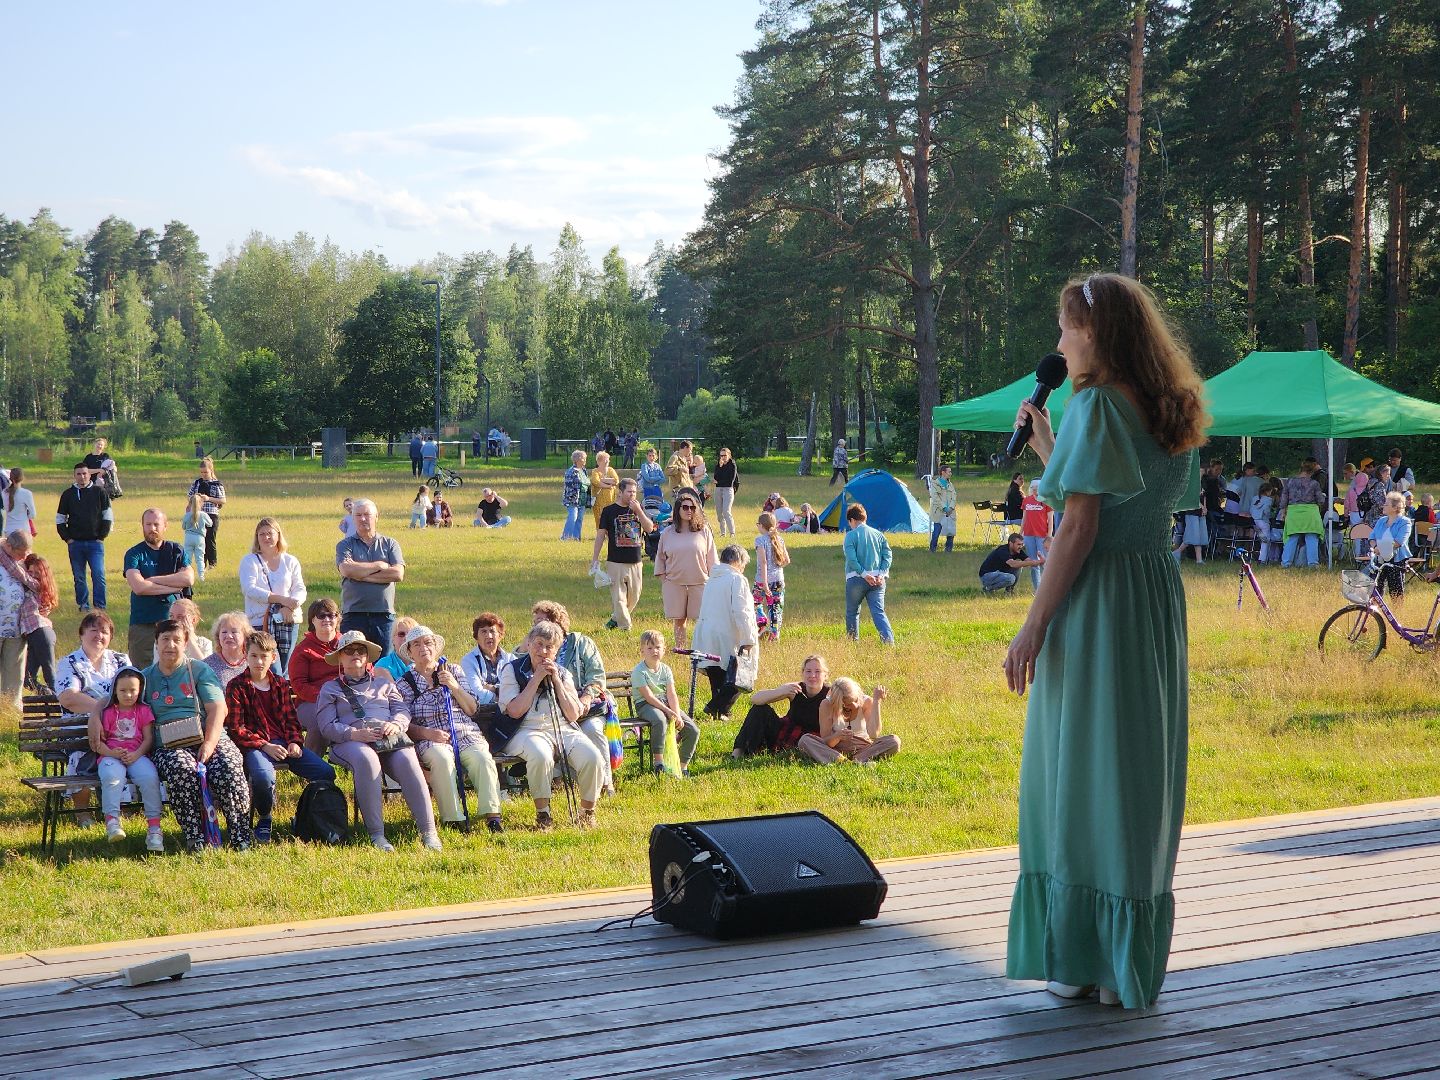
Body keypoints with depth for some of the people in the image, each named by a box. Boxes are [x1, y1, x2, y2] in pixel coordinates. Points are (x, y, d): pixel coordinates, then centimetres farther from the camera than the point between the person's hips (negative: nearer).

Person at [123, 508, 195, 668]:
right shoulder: (134, 554, 2)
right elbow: (138, 587, -14)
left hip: (173, 620, 1)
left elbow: (189, 578, -9)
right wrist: (174, 586, -10)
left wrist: (151, 580, -10)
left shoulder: (176, 551, 9)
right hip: (142, 624, -1)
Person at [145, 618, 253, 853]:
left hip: (208, 738, 0)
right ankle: (194, 838, -30)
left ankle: (241, 836, -23)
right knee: (182, 769, -37)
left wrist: (209, 743, -13)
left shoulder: (199, 671, 14)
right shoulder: (146, 677, 19)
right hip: (169, 747, 0)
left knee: (228, 767, -33)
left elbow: (218, 709, 3)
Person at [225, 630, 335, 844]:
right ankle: (264, 820, -7)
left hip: (283, 744, 5)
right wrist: (265, 746, -14)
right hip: (254, 745, -5)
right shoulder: (236, 687, 2)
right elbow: (235, 729, -4)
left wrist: (295, 742, -3)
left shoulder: (281, 684, 17)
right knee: (263, 777, -39)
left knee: (326, 772, -17)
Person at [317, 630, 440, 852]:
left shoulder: (383, 683, 31)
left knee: (407, 761, -33)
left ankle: (428, 832, -38)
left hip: (390, 736, 2)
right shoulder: (330, 689, 22)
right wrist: (354, 733, -13)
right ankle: (376, 834, -41)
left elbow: (402, 712, 16)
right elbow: (327, 726, 7)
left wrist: (396, 725, -9)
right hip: (350, 741, -2)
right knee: (366, 759, -40)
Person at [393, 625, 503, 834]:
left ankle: (492, 817, -34)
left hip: (466, 733, 2)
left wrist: (454, 686, -4)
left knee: (482, 758, -31)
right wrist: (427, 733, -16)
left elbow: (472, 709, 12)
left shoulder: (454, 671, 19)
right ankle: (453, 819, -36)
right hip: (430, 739, -2)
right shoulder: (403, 684, 13)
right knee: (441, 758, -37)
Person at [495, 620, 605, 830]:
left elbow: (573, 716, 3)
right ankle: (543, 814, -21)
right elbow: (515, 711, -11)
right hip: (527, 731, -4)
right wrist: (537, 678, -9)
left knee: (593, 758, -25)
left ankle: (587, 812, -3)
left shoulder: (562, 673, 14)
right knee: (541, 755, -39)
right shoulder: (512, 670, 3)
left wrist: (556, 681, -3)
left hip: (563, 729, 4)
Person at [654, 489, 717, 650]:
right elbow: (660, 560, 11)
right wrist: (663, 587, 5)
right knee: (678, 620, 5)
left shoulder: (704, 531, 2)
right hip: (674, 584, 1)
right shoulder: (667, 533, 5)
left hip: (700, 582, -1)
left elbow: (711, 560, 6)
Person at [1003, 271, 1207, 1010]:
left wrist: (1033, 625, -15)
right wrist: (1050, 453, 20)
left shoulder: (1095, 405, -12)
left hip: (1096, 602, -8)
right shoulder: (1171, 413, 12)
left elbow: (1079, 528, -17)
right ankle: (1132, 963, 18)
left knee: (1080, 768, 1)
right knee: (1141, 770, 12)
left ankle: (1080, 958, 6)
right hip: (1158, 599, 8)